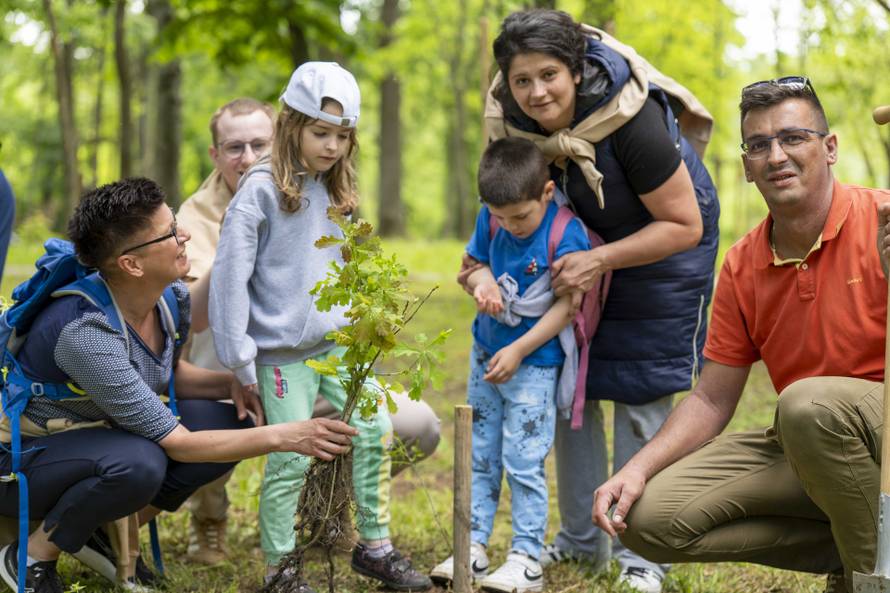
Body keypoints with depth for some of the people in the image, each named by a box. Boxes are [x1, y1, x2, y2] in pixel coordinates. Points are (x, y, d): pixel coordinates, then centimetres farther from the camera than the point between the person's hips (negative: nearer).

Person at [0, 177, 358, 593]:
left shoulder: (172, 298, -10)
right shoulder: (87, 331, -34)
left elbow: (167, 373, 13)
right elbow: (176, 443, -30)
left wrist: (231, 384, -8)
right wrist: (284, 437, -30)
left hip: (98, 436, 8)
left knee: (232, 423, -5)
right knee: (139, 464, -37)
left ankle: (105, 535, 5)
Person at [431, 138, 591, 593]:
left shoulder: (565, 234, -21)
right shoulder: (491, 220, -3)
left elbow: (567, 304, -19)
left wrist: (518, 350, -21)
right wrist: (482, 282, -14)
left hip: (534, 363, -6)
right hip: (485, 352, 6)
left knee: (523, 462, -5)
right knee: (480, 456, 11)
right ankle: (473, 547, 18)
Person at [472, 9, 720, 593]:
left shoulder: (633, 119, -36)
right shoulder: (510, 116, -20)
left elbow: (684, 224, -27)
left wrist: (601, 260, -33)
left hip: (663, 241, -5)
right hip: (580, 240, 6)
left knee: (642, 401, -3)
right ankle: (582, 540, 21)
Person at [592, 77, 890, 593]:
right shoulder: (742, 267, 5)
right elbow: (712, 401, 9)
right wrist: (637, 469, -5)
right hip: (803, 447, 6)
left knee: (809, 403, -38)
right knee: (650, 516, -9)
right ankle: (843, 549, 0)